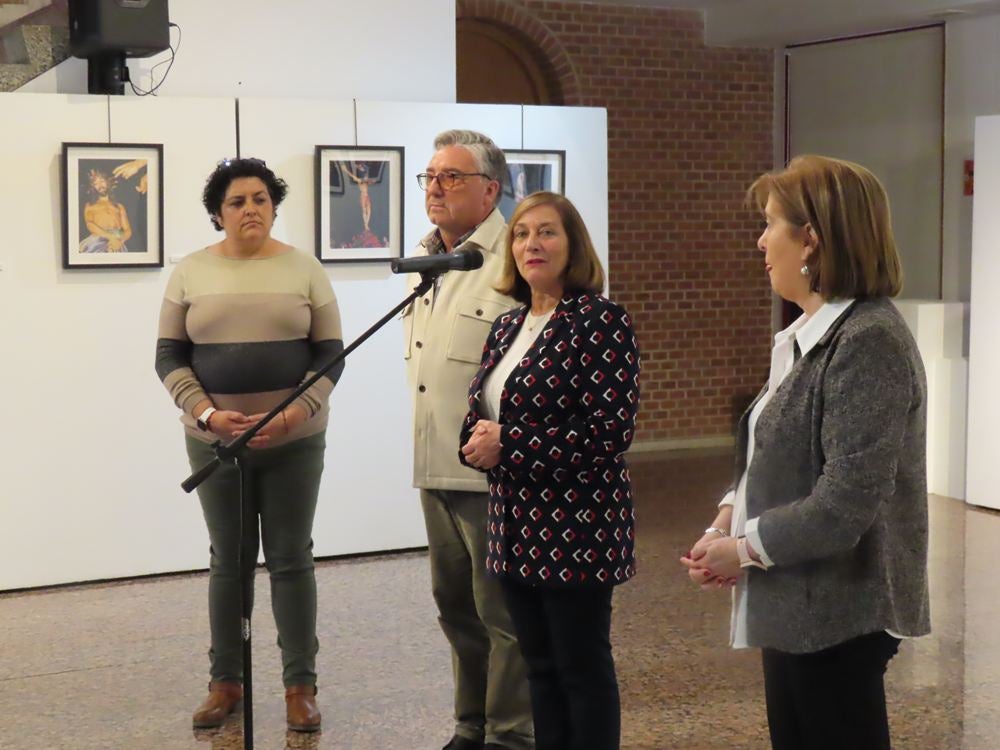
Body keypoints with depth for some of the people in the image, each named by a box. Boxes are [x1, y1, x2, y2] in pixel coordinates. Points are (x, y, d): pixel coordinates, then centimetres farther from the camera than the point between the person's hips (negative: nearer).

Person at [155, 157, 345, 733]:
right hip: (215, 442, 1)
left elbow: (330, 354, -1)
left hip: (295, 442, -1)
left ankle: (301, 684, 12)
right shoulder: (192, 272, 2)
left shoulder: (304, 269, 0)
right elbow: (170, 357, 2)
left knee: (292, 559, 4)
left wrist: (295, 412, -16)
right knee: (228, 560, 10)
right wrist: (207, 413, -13)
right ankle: (226, 680, 21)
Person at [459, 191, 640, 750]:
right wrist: (477, 442, -7)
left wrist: (508, 445, -16)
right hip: (519, 526, 7)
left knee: (583, 666, 2)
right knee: (540, 665, 15)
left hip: (577, 525, -7)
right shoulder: (508, 326, 12)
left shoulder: (601, 320, -11)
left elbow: (611, 430, -18)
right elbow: (479, 415, 18)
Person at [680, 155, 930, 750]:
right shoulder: (811, 336, 11)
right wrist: (730, 515, -1)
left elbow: (845, 505, -24)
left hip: (836, 616, -9)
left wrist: (743, 549, -13)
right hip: (796, 610, 9)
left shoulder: (868, 342, -20)